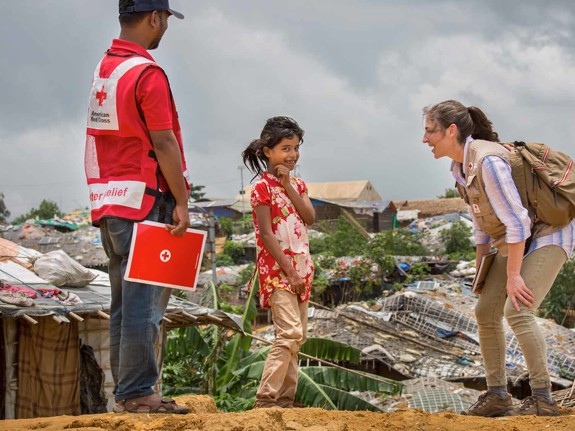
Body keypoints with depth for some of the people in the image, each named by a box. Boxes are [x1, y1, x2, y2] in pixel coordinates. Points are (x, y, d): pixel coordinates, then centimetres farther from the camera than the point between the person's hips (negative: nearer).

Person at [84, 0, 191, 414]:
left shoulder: (103, 68, 12)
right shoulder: (148, 74, -13)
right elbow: (163, 142, -16)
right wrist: (182, 201, -13)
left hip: (108, 202, 9)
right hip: (144, 201, -9)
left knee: (124, 301, 12)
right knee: (144, 300, -6)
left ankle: (125, 392, 15)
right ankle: (138, 392, -5)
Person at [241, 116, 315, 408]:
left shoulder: (297, 185, 14)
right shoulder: (262, 187, -8)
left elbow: (310, 218, -2)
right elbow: (266, 234, -14)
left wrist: (288, 185, -9)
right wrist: (289, 271, -17)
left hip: (300, 268, 8)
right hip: (276, 269, -8)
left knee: (297, 335, 8)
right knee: (290, 332, -19)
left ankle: (285, 399, 13)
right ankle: (265, 400, -18)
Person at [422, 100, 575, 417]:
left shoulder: (488, 161, -27)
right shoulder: (461, 166, 2)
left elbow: (516, 221, -26)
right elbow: (481, 222, 12)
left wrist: (513, 276, -22)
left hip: (547, 236, -10)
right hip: (516, 242, 10)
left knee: (517, 311, -22)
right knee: (485, 312, 5)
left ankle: (542, 398, -13)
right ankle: (497, 395, 12)